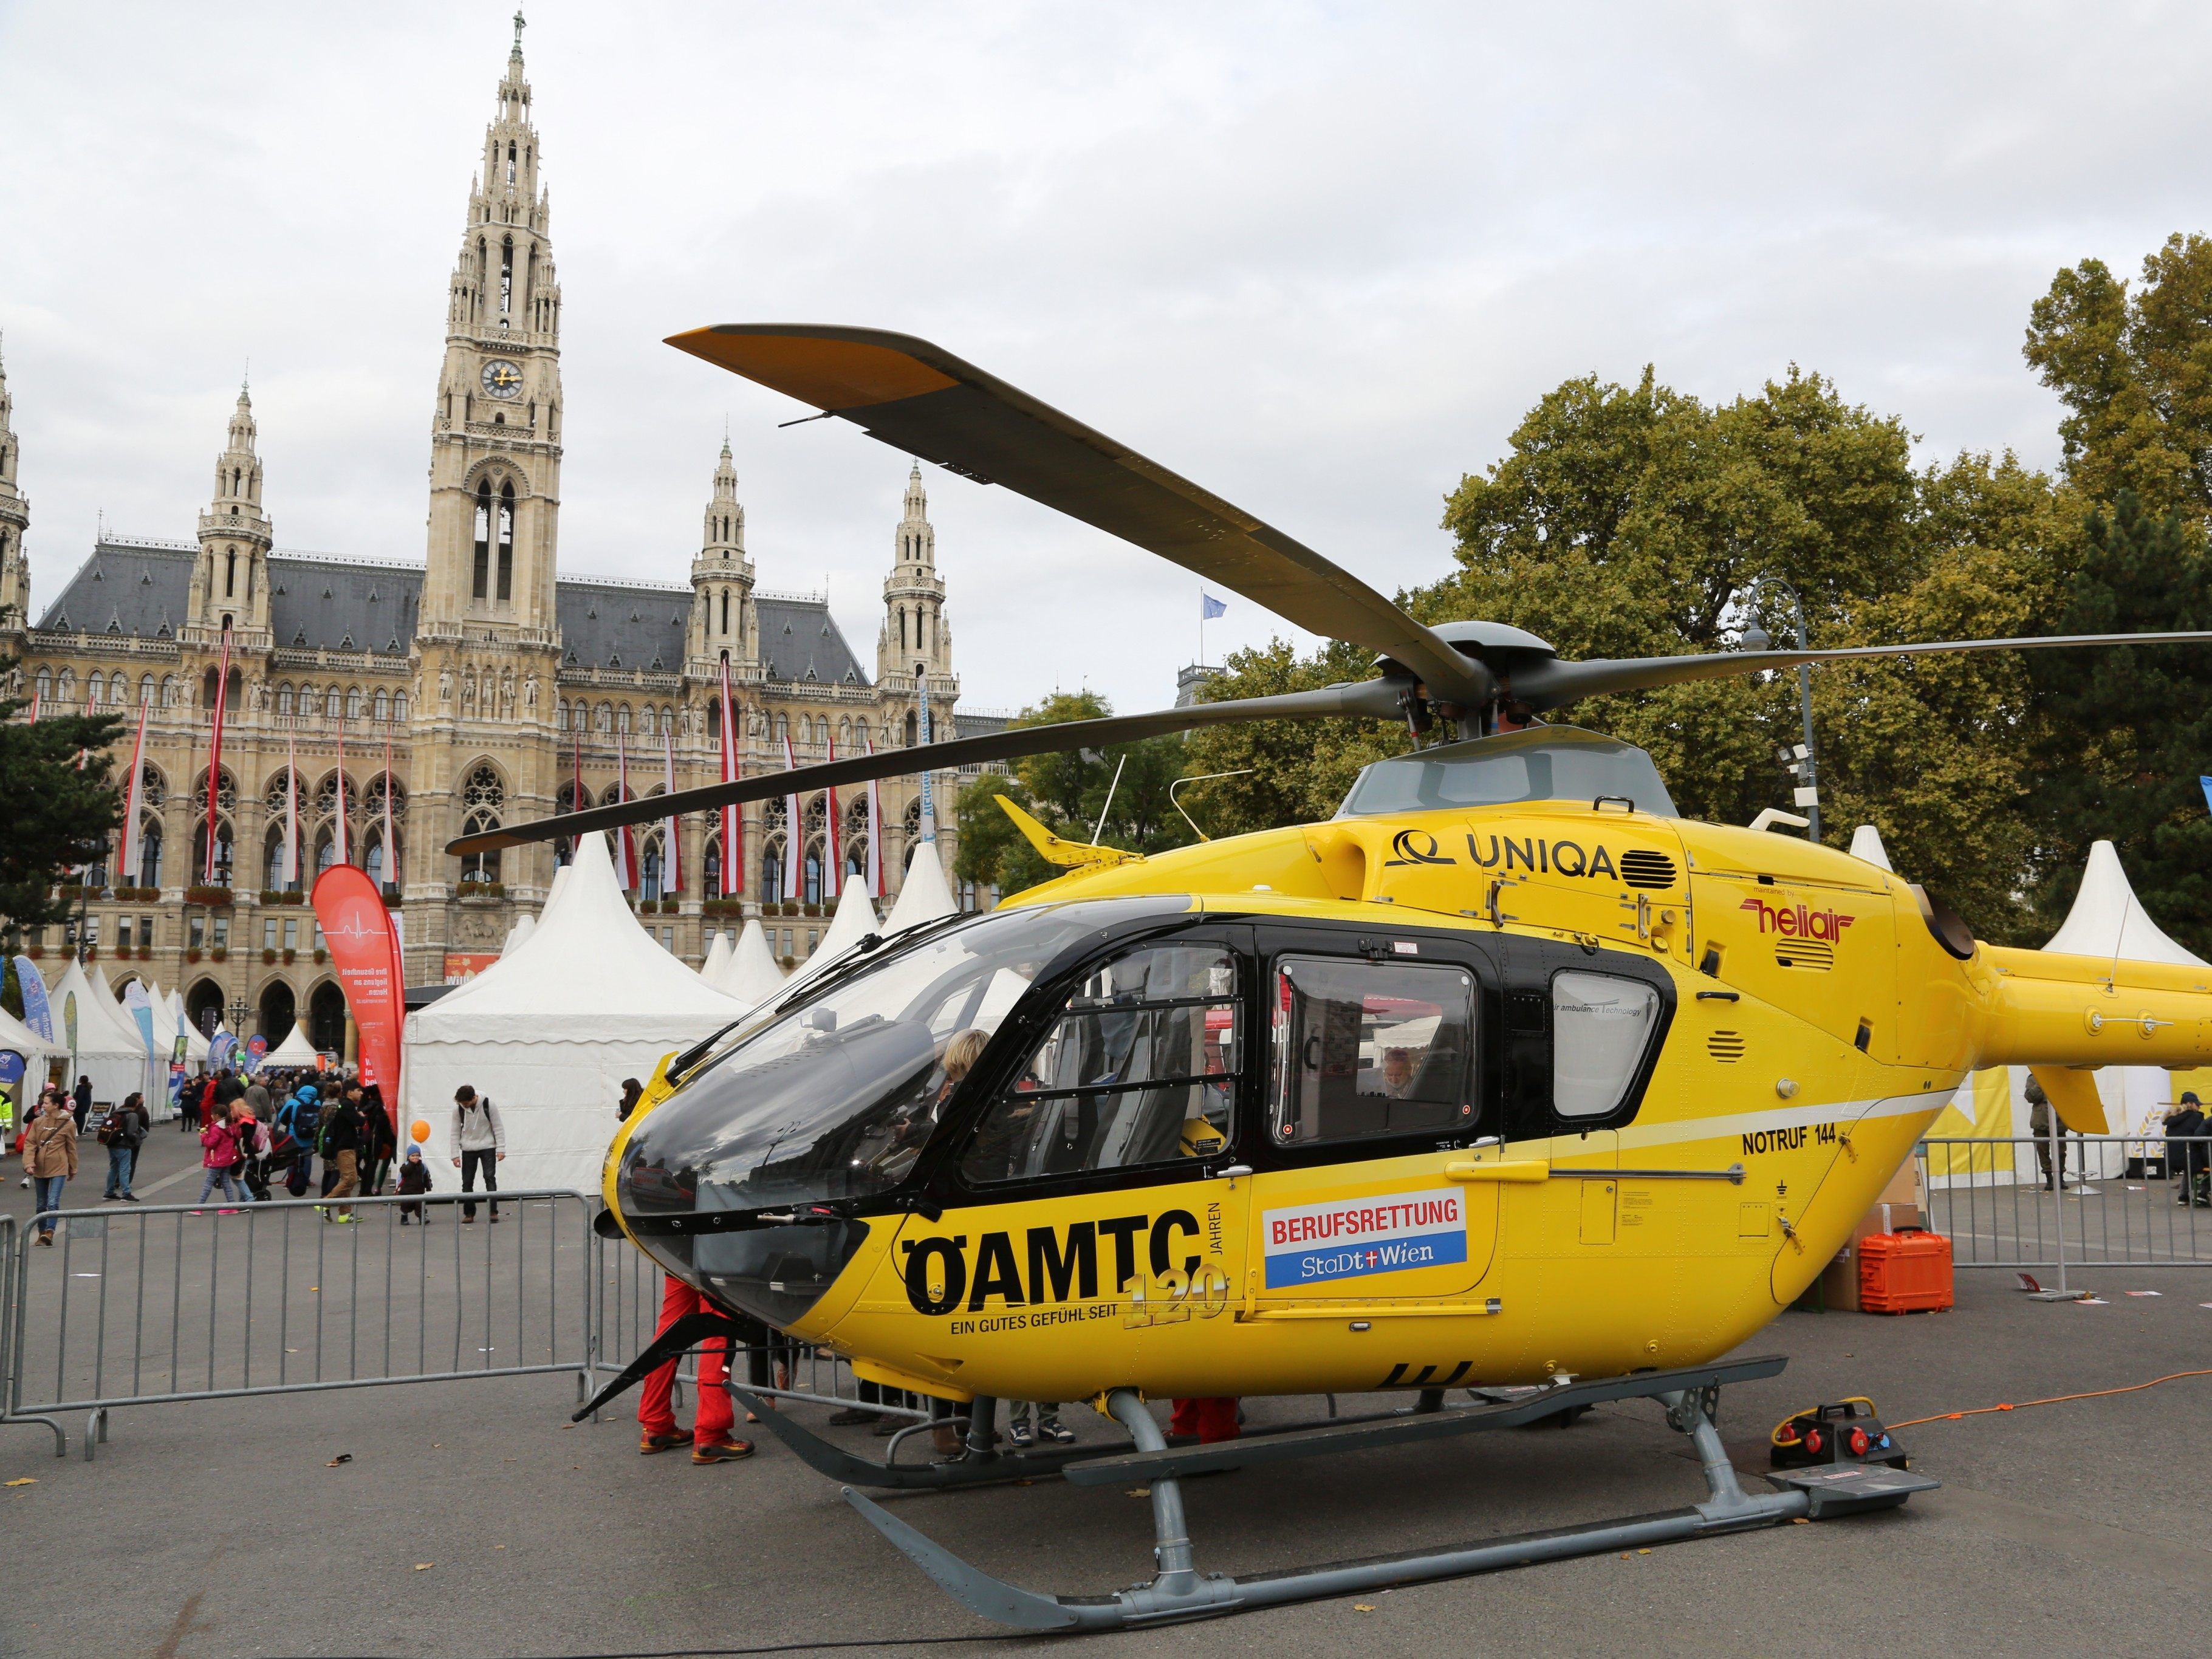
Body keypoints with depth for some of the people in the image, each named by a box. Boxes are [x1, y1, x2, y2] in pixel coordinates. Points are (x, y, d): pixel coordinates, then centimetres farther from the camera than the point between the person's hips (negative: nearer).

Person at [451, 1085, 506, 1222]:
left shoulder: (488, 1105, -17)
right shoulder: (458, 1108, -11)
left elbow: (498, 1127, -10)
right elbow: (456, 1132, -2)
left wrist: (501, 1149, -14)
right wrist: (455, 1155, -4)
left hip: (487, 1147, -2)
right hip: (468, 1149, 2)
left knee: (490, 1177, -10)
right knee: (467, 1181, 2)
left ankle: (493, 1212, -10)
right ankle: (469, 1213, 12)